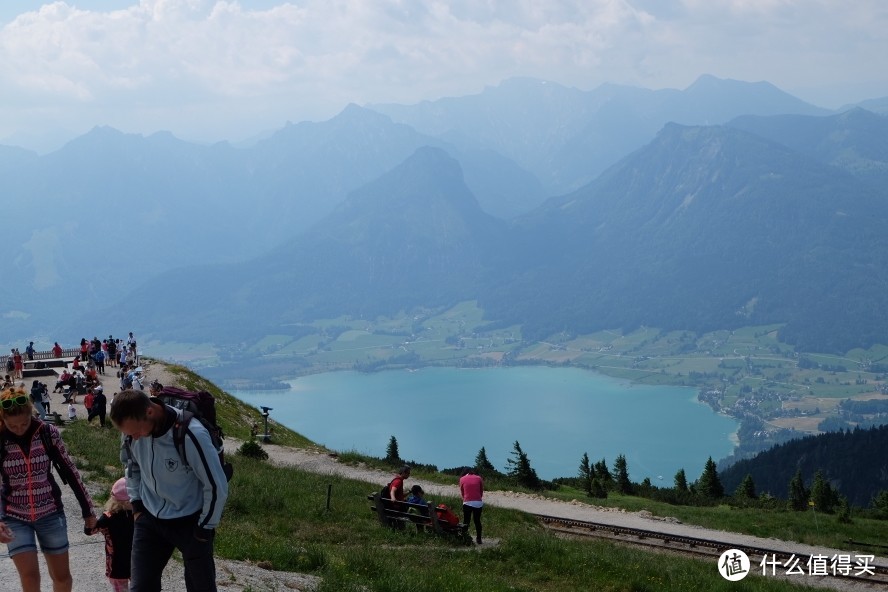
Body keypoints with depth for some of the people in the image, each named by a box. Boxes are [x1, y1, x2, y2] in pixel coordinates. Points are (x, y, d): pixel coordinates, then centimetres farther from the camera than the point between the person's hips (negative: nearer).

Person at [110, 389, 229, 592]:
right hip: (149, 519, 5)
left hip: (190, 522, -5)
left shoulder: (190, 435, -31)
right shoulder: (133, 427, -12)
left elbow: (217, 486, -20)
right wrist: (136, 504, 8)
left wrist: (205, 528, -12)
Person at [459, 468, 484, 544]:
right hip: (478, 503, 1)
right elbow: (481, 491, 11)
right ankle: (479, 539, 14)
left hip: (467, 503, -1)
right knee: (477, 521, 11)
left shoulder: (462, 479, 7)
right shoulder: (479, 478, 8)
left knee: (466, 521, 8)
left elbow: (462, 492, 10)